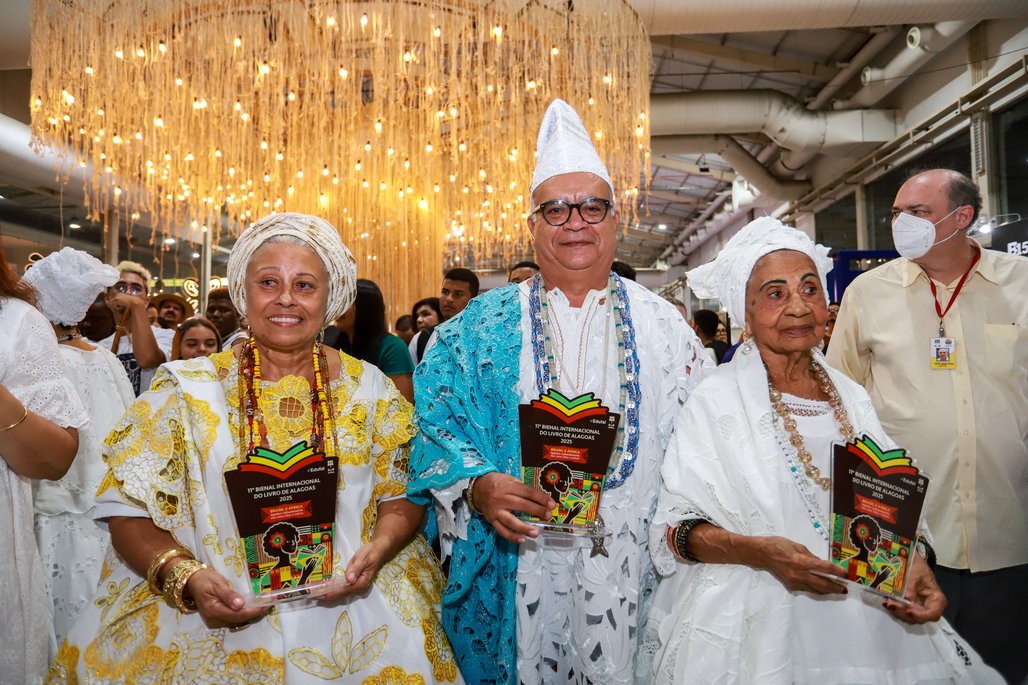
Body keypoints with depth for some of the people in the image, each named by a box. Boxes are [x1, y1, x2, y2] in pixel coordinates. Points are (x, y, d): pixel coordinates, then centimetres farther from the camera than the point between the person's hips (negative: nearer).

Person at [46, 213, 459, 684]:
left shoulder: (368, 388, 4)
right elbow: (129, 509, 1)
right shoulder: (188, 388, 2)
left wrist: (378, 548, -13)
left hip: (349, 607, 1)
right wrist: (183, 576, -15)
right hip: (218, 615, 0)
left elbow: (404, 493, 6)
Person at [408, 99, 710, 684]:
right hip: (519, 562, 0)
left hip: (634, 564, 1)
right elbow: (435, 422, -3)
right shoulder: (483, 325, 2)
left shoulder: (661, 325, 5)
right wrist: (478, 485, -20)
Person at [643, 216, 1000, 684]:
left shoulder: (853, 398, 5)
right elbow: (675, 525, -13)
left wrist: (915, 559, -11)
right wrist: (758, 551, -28)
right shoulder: (715, 401, -10)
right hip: (759, 624, -4)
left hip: (868, 621, 5)